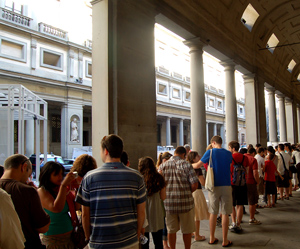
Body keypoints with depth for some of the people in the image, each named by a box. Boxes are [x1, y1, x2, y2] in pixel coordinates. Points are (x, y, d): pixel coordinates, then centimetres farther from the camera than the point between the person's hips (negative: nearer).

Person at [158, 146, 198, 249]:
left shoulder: (163, 166, 1)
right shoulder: (186, 164, -7)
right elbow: (194, 184, -13)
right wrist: (188, 192, 5)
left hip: (168, 203, 2)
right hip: (185, 202, -2)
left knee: (171, 230, 16)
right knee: (187, 230, 14)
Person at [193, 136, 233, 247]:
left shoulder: (210, 152, -5)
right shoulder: (229, 154, 4)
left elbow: (197, 165, -1)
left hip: (214, 186, -1)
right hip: (226, 185, 1)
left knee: (213, 213, 10)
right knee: (225, 213, 5)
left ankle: (212, 238, 20)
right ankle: (225, 240, 11)